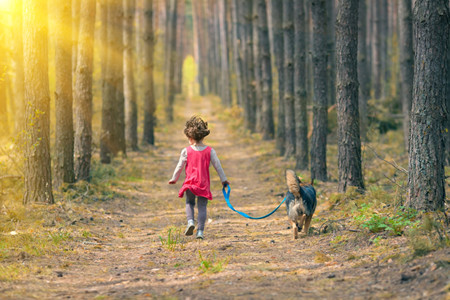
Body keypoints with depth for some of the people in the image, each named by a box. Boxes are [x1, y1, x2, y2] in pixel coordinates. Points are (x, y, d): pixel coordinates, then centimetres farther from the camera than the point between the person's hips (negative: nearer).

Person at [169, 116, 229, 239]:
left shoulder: (186, 151, -3)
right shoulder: (210, 151, 0)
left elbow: (179, 167, 4)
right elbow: (217, 166, 5)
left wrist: (174, 179, 19)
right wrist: (223, 180, 17)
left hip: (190, 183, 0)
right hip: (204, 184, 1)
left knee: (189, 203, 18)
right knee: (202, 206, 5)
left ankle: (190, 221, -7)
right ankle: (200, 231, 0)